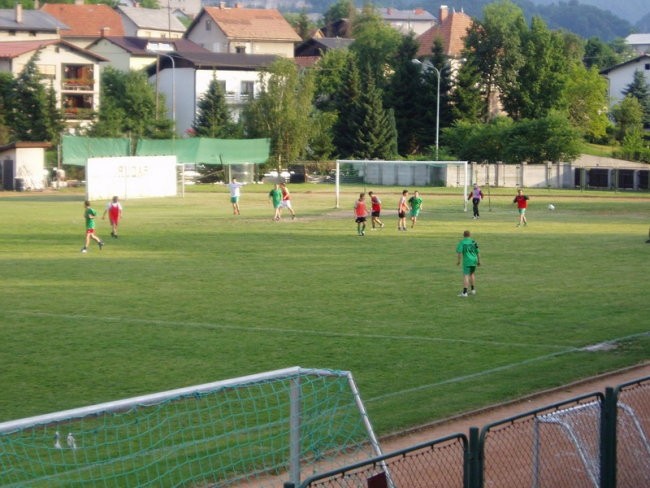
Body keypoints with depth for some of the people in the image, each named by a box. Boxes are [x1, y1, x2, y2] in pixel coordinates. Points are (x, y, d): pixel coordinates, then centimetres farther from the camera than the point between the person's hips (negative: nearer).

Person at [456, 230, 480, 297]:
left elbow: (459, 252, -14)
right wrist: (479, 261, 17)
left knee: (466, 275, -8)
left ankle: (464, 292, -16)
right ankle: (473, 290, 31)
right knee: (472, 274, 23)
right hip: (474, 260, 4)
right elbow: (477, 252, 8)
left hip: (467, 261, -4)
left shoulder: (462, 242, -4)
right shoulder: (473, 242, 6)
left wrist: (459, 261, -6)